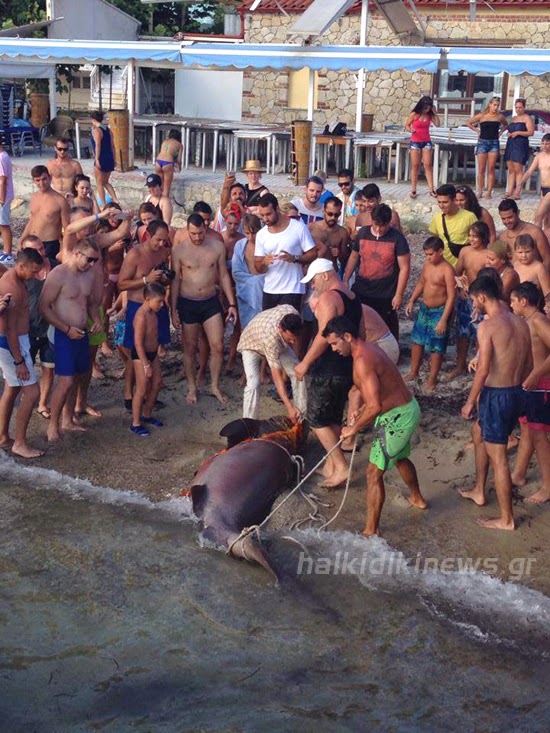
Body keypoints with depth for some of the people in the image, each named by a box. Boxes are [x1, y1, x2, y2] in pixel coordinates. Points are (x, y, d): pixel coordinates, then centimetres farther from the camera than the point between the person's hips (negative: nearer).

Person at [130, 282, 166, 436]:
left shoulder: (152, 313, 3)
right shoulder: (141, 316, -25)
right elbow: (138, 343, -26)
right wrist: (146, 364, -24)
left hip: (153, 353, 9)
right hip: (141, 355, -9)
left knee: (157, 383, 17)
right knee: (142, 389, -2)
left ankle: (147, 415, 33)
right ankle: (136, 423, 8)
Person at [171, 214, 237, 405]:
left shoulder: (217, 246, -4)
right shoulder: (179, 249, -8)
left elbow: (224, 276, 4)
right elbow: (175, 280, -2)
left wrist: (232, 304, 1)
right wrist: (173, 309, -3)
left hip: (211, 302, 1)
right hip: (187, 303, -1)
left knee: (217, 346, 0)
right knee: (190, 348, 10)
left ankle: (215, 386, 19)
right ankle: (192, 387, 26)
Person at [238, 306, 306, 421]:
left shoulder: (293, 313, -33)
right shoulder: (270, 337, -47)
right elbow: (276, 375, -42)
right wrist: (289, 407, -43)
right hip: (251, 345, -6)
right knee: (253, 384, -25)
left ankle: (302, 416, 8)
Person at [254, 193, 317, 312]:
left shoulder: (298, 228, -5)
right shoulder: (261, 234, 6)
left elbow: (313, 254, -4)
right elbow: (258, 268, 6)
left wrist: (294, 258, -22)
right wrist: (264, 262, -17)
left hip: (292, 291, -4)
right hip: (269, 291, 4)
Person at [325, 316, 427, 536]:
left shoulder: (362, 360, -26)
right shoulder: (369, 349, 6)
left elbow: (375, 406, -31)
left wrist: (354, 428, -17)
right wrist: (360, 413, 7)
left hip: (396, 418, -10)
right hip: (408, 409, 10)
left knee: (374, 473, -4)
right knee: (400, 457, 33)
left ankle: (371, 531, 4)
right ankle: (417, 499, 56)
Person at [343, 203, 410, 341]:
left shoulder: (397, 238, -9)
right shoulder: (363, 233, 2)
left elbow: (404, 268, -9)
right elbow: (354, 257, 14)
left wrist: (399, 295, -11)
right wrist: (345, 281, 10)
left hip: (386, 296, -3)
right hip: (361, 293, 4)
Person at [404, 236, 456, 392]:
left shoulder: (447, 270, -21)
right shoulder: (427, 265, 1)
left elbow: (451, 296, -21)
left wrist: (443, 319, -24)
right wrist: (411, 301, 7)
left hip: (439, 312, -7)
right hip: (424, 309, 7)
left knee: (436, 347, 3)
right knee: (417, 340, 16)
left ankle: (432, 379, 17)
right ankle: (414, 372, 32)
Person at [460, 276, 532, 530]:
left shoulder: (487, 325, -17)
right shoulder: (521, 323, 7)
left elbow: (483, 369, -21)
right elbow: (529, 365, 12)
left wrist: (470, 402, -11)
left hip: (496, 395, -9)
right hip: (517, 394, 9)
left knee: (497, 457, 2)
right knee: (479, 433, 28)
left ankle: (506, 519, 11)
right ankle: (479, 491, 39)